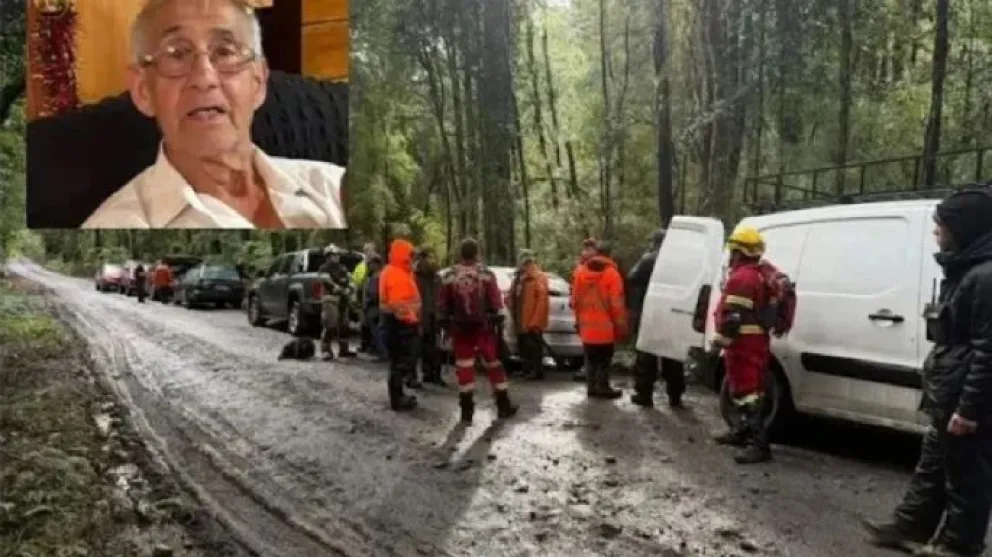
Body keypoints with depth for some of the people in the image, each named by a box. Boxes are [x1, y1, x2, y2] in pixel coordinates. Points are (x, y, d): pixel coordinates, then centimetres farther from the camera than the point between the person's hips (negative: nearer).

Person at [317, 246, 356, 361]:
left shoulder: (342, 268, 20)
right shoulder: (324, 269, -3)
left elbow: (349, 281, 16)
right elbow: (328, 282, -17)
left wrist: (350, 289, -6)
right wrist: (342, 290, -21)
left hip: (343, 300, 8)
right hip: (330, 300, -8)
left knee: (343, 326, 13)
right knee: (330, 326, -14)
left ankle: (343, 349, 22)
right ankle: (326, 351, -11)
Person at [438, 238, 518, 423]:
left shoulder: (449, 277, -1)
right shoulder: (486, 274, -6)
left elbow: (442, 306, 4)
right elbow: (496, 303, -6)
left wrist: (445, 325, 13)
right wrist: (498, 323, 1)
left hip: (460, 329, 1)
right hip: (484, 327, -1)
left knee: (464, 367, 5)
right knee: (493, 364, 9)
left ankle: (467, 410, 6)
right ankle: (503, 406, 16)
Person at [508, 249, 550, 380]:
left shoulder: (538, 277, -11)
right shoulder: (518, 278, 15)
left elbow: (542, 300, -18)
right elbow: (512, 299, 20)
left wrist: (535, 321, -21)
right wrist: (514, 318, 11)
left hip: (532, 323, -8)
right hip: (521, 323, 8)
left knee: (534, 348, -3)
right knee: (523, 348, 15)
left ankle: (537, 372, 5)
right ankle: (527, 370, 24)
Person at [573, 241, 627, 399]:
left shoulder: (581, 271, 4)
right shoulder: (611, 273, -11)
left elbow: (576, 299, 8)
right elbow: (616, 303, -13)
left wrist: (579, 321, 18)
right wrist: (621, 325, -5)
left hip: (587, 326, 5)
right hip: (605, 326, -4)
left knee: (590, 359, 13)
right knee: (604, 360, 4)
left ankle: (591, 387, 16)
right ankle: (603, 388, 6)